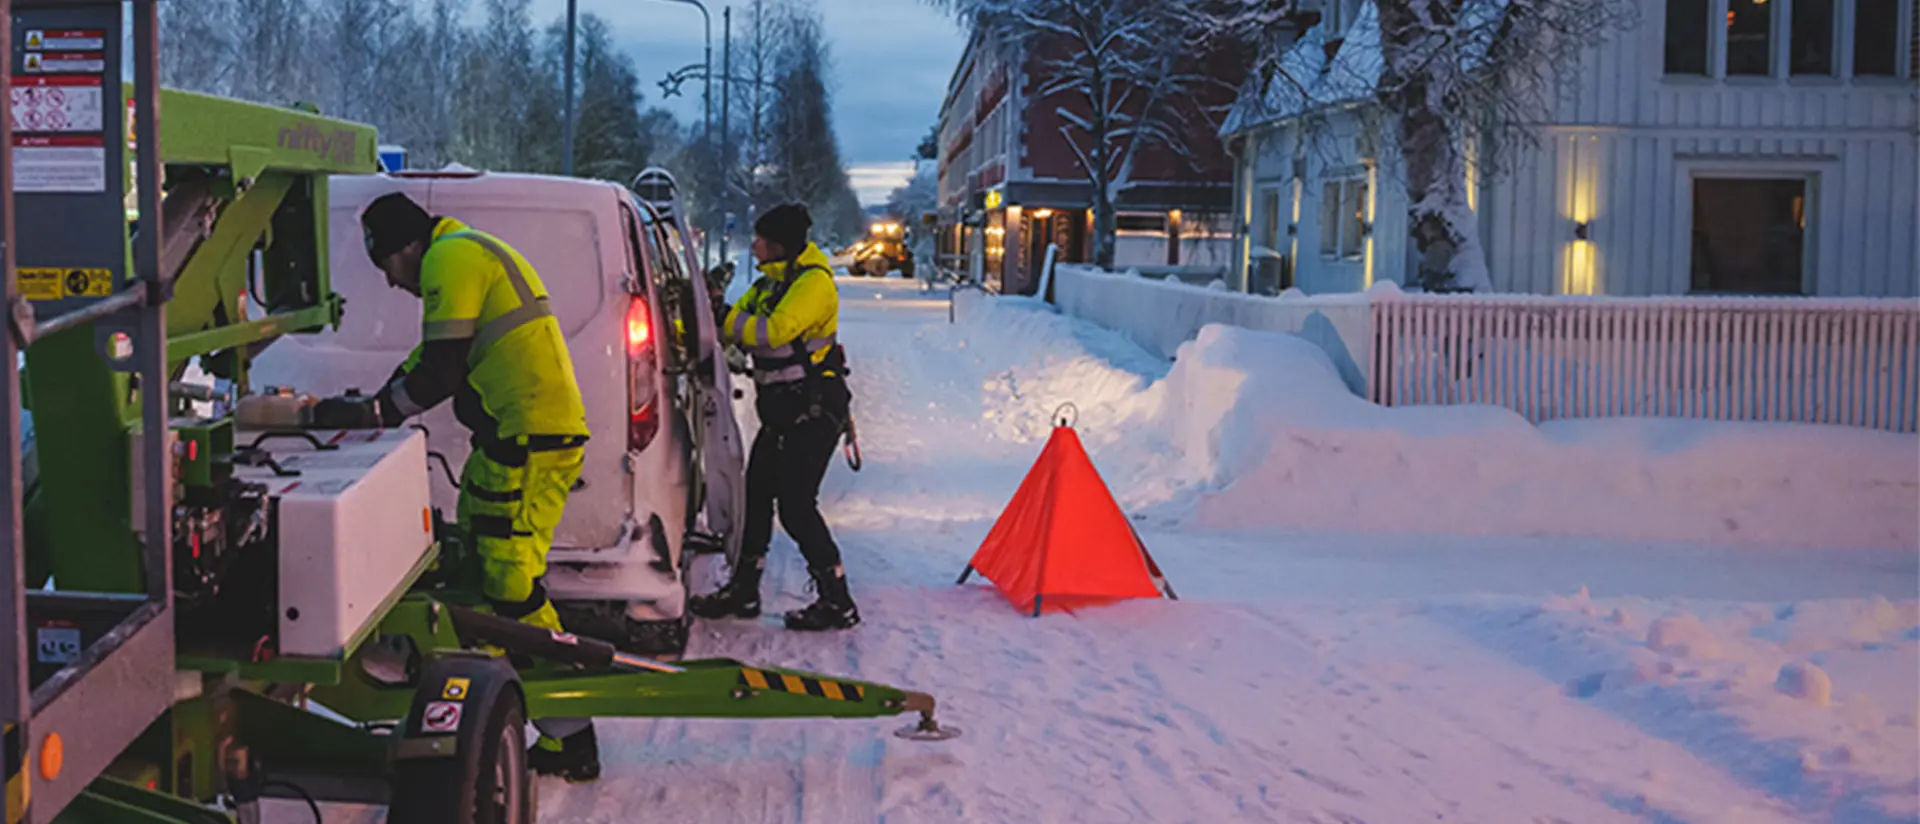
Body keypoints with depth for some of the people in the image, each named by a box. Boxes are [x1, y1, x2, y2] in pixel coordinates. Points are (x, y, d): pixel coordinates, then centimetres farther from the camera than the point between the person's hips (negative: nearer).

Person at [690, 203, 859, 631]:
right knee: (757, 494, 13)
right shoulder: (771, 282, 14)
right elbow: (736, 324, 16)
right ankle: (743, 591, 23)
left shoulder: (813, 282, -16)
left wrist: (724, 316, -22)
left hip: (813, 410, -10)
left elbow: (774, 331, -29)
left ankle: (837, 604, -4)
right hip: (783, 409, 10)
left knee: (796, 504, -11)